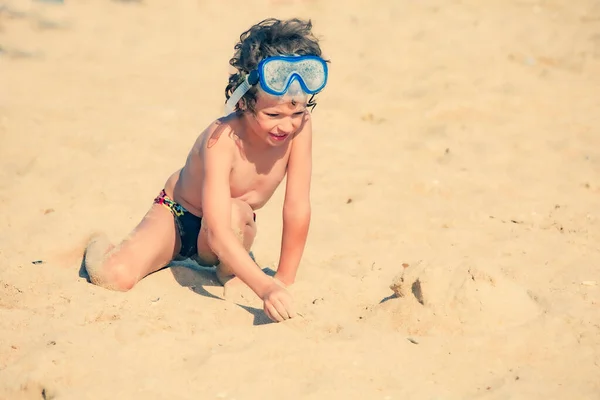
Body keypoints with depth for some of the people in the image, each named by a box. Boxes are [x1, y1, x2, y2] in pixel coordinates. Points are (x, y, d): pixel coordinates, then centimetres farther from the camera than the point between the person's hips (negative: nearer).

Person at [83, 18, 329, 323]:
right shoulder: (222, 140, -36)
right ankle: (99, 246, 13)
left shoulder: (299, 126, -25)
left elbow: (297, 210, -20)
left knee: (237, 212, -34)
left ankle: (229, 274, 1)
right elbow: (218, 232, -45)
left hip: (233, 229, 3)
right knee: (114, 277, -26)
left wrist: (283, 281, -19)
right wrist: (265, 287, -57)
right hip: (177, 216, -3)